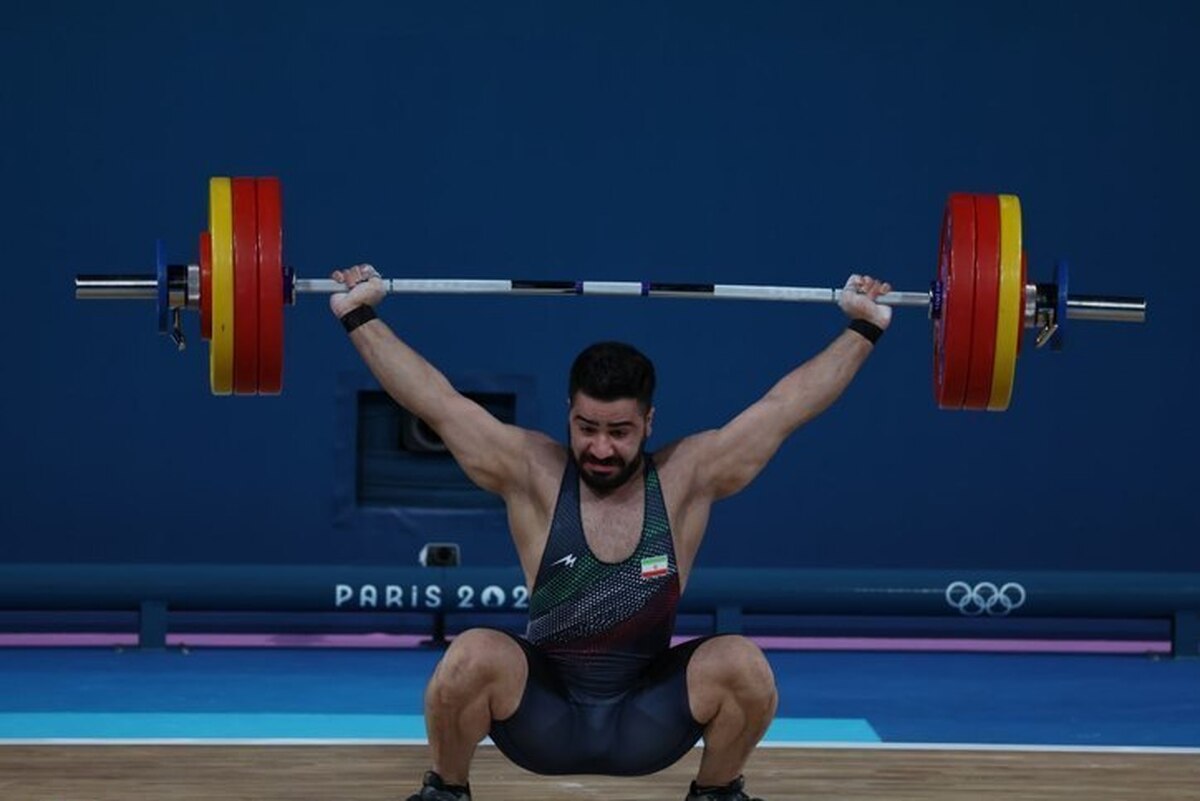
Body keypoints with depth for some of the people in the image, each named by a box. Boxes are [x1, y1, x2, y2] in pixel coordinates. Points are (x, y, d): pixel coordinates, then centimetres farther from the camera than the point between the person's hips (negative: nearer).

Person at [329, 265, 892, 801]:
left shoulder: (685, 480, -7)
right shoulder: (533, 476, -10)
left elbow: (787, 404, -5)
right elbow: (436, 401, -9)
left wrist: (862, 329, -5)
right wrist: (359, 317, -11)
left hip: (647, 723, 1)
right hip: (542, 720, -1)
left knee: (742, 665, -25)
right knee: (471, 658, -31)